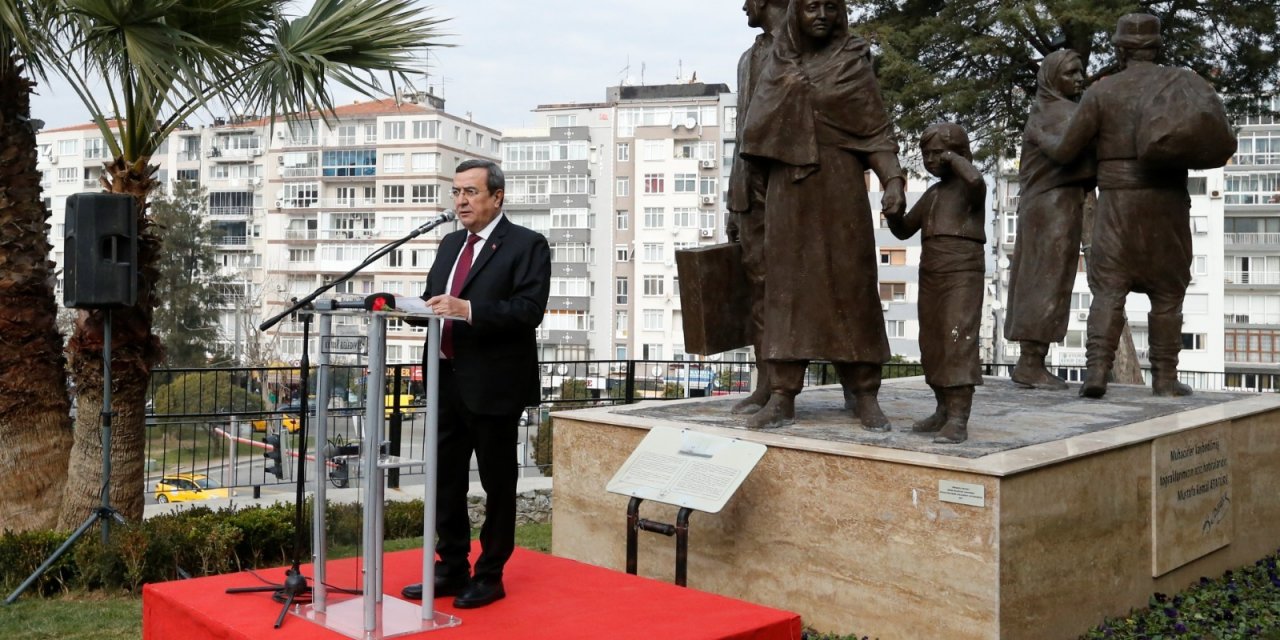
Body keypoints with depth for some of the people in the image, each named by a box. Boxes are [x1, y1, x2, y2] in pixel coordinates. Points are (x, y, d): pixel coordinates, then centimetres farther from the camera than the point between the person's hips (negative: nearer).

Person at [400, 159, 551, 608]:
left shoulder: (526, 245, -7)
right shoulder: (450, 244, 16)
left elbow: (529, 310, -18)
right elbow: (434, 301, 19)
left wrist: (468, 310, -28)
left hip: (492, 385, -7)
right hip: (447, 381, 7)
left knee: (497, 484, 5)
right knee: (445, 480, 13)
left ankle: (490, 577, 18)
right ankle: (452, 570, 26)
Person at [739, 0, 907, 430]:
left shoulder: (852, 61, 1)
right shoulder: (777, 62, 11)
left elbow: (876, 130, -5)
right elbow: (757, 131, 12)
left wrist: (893, 179, -17)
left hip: (839, 188, -3)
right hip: (787, 190, 3)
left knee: (851, 285, -2)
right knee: (787, 287, 0)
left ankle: (866, 396, 5)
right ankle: (782, 398, 2)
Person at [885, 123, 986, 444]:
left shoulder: (970, 187, -1)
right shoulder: (932, 194, 19)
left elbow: (977, 179, -27)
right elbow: (903, 230, 20)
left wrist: (954, 158, -9)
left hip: (963, 273, -7)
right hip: (930, 274, 8)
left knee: (959, 340, -16)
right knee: (933, 344, 6)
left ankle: (959, 420, -21)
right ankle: (945, 411, 14)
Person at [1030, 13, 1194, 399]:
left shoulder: (1101, 91, -1)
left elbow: (1064, 152, 1)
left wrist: (1039, 138, 21)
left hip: (1118, 202, -1)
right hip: (1167, 201, 1)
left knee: (1108, 290, -2)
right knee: (1166, 292, 9)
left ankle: (1096, 371, -15)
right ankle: (1165, 378, 9)